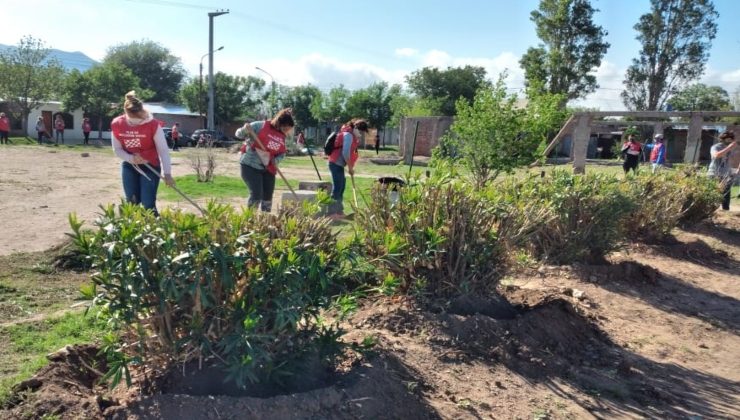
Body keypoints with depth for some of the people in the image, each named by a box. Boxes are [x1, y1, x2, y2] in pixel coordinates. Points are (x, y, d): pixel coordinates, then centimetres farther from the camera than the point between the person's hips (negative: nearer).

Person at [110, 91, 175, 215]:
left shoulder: (153, 125, -21)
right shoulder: (116, 124, -10)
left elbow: (163, 150, -18)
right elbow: (117, 149, -2)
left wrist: (167, 173, -25)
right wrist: (131, 158, -22)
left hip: (150, 166, -3)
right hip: (129, 166, 4)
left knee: (148, 204, -8)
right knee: (132, 203, 8)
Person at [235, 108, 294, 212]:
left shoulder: (282, 137, 6)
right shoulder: (260, 126, -12)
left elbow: (282, 153, 18)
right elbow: (238, 134, -8)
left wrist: (276, 160, -4)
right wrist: (245, 130, -32)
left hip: (268, 169, 6)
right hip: (250, 165, -6)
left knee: (268, 197, 9)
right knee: (256, 195, -16)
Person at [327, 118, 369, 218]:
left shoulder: (352, 135, 15)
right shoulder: (348, 135, -16)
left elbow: (350, 152, 16)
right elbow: (345, 153, -22)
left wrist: (350, 167, 7)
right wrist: (350, 167, -12)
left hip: (338, 163, 10)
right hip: (336, 163, -10)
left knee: (341, 187, 12)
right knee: (337, 187, -9)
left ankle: (338, 211, 18)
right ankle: (332, 212, -7)